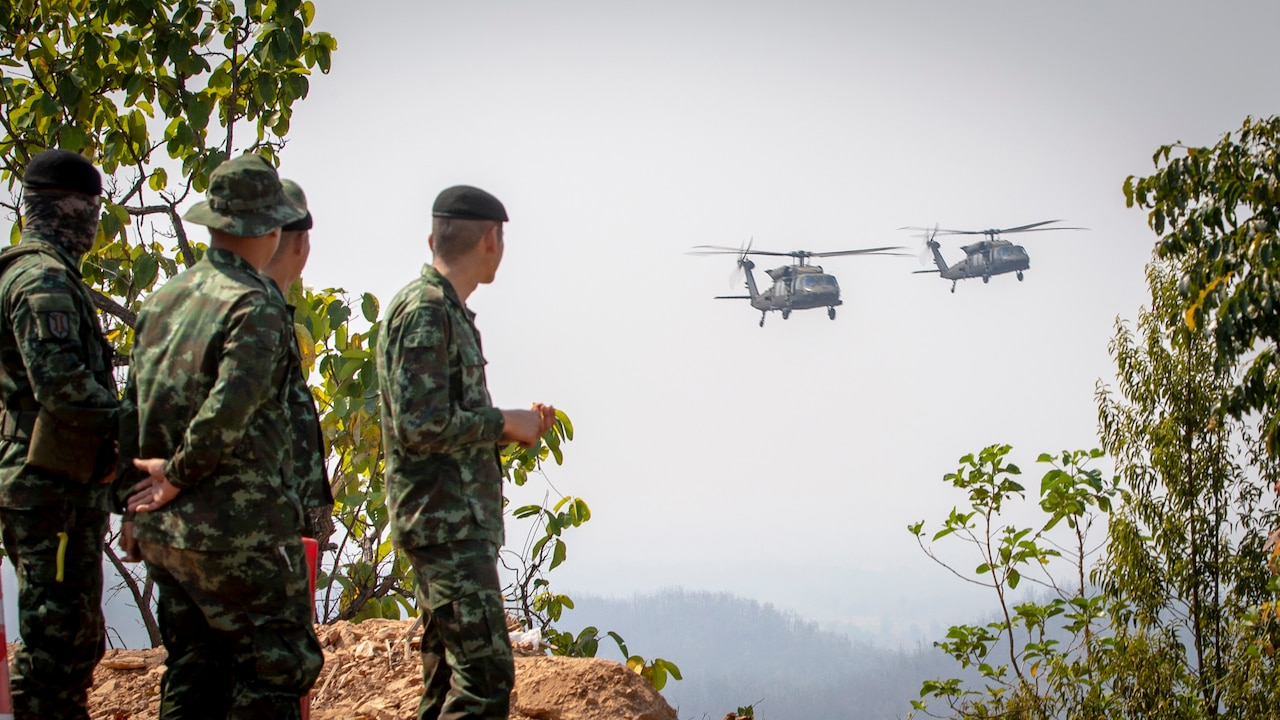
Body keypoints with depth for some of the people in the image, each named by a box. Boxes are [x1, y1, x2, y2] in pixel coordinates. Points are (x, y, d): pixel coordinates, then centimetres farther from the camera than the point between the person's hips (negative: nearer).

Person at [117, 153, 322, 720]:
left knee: (193, 673, 14)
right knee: (280, 662, 1)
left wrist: (136, 502, 18)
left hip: (162, 529, 8)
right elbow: (228, 412, -25)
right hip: (237, 528, -8)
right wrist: (178, 475, -11)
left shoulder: (161, 301, 9)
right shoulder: (255, 309, -15)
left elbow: (132, 412, 13)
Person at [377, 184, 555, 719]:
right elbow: (419, 426, -20)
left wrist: (512, 430, 12)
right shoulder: (425, 309, -13)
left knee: (449, 676, 12)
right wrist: (503, 422, -10)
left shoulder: (445, 310, 18)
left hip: (460, 520, 11)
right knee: (486, 674, -15)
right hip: (446, 521, -11)